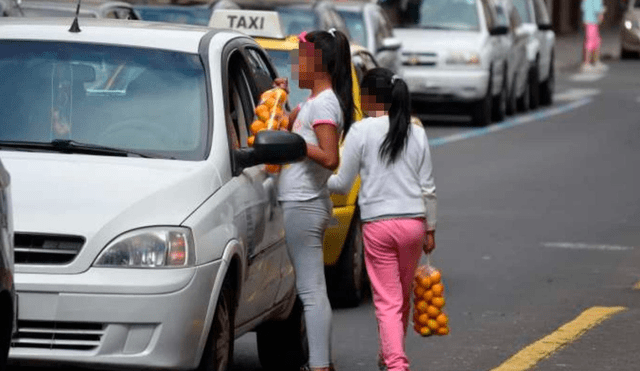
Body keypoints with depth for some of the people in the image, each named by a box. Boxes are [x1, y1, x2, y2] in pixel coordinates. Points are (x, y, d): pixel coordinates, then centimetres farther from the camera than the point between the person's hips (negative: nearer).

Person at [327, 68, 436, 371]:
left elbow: (342, 184, -2)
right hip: (413, 222, 4)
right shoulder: (416, 133, 5)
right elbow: (428, 188, 8)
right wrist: (430, 229, 17)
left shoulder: (361, 131, -6)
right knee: (403, 298, 18)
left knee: (387, 302, -2)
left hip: (378, 225, -4)